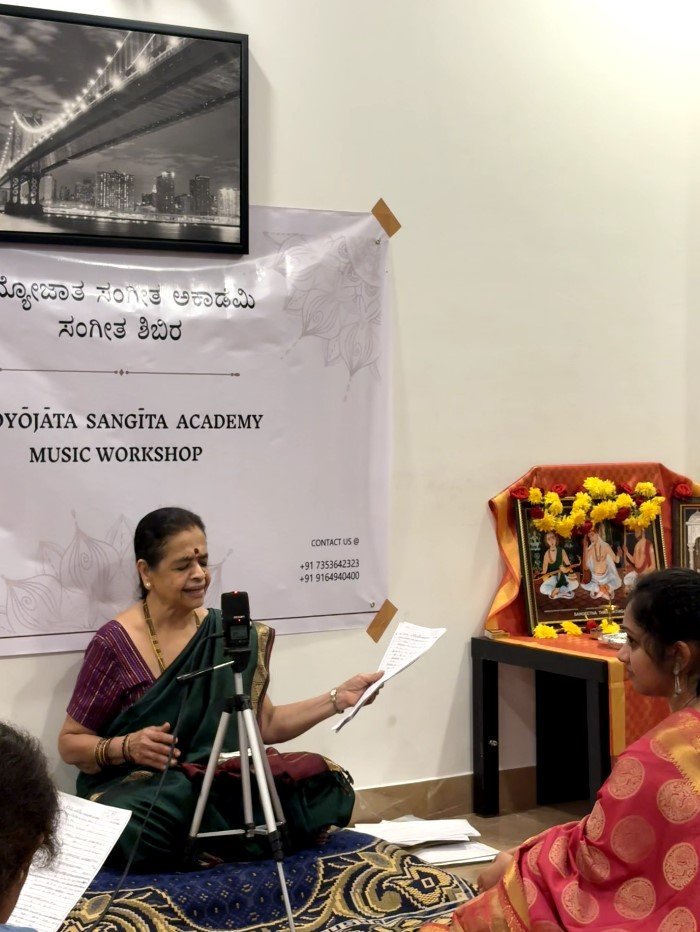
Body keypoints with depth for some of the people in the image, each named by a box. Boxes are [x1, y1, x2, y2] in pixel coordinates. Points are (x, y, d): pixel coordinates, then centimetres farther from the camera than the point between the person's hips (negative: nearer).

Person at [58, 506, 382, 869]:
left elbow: (266, 725, 7)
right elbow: (70, 743, -3)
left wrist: (338, 697, -5)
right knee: (139, 825, -39)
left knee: (327, 789, -17)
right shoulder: (114, 644, -10)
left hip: (218, 783, 4)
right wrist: (127, 747, -22)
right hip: (136, 789, -3)